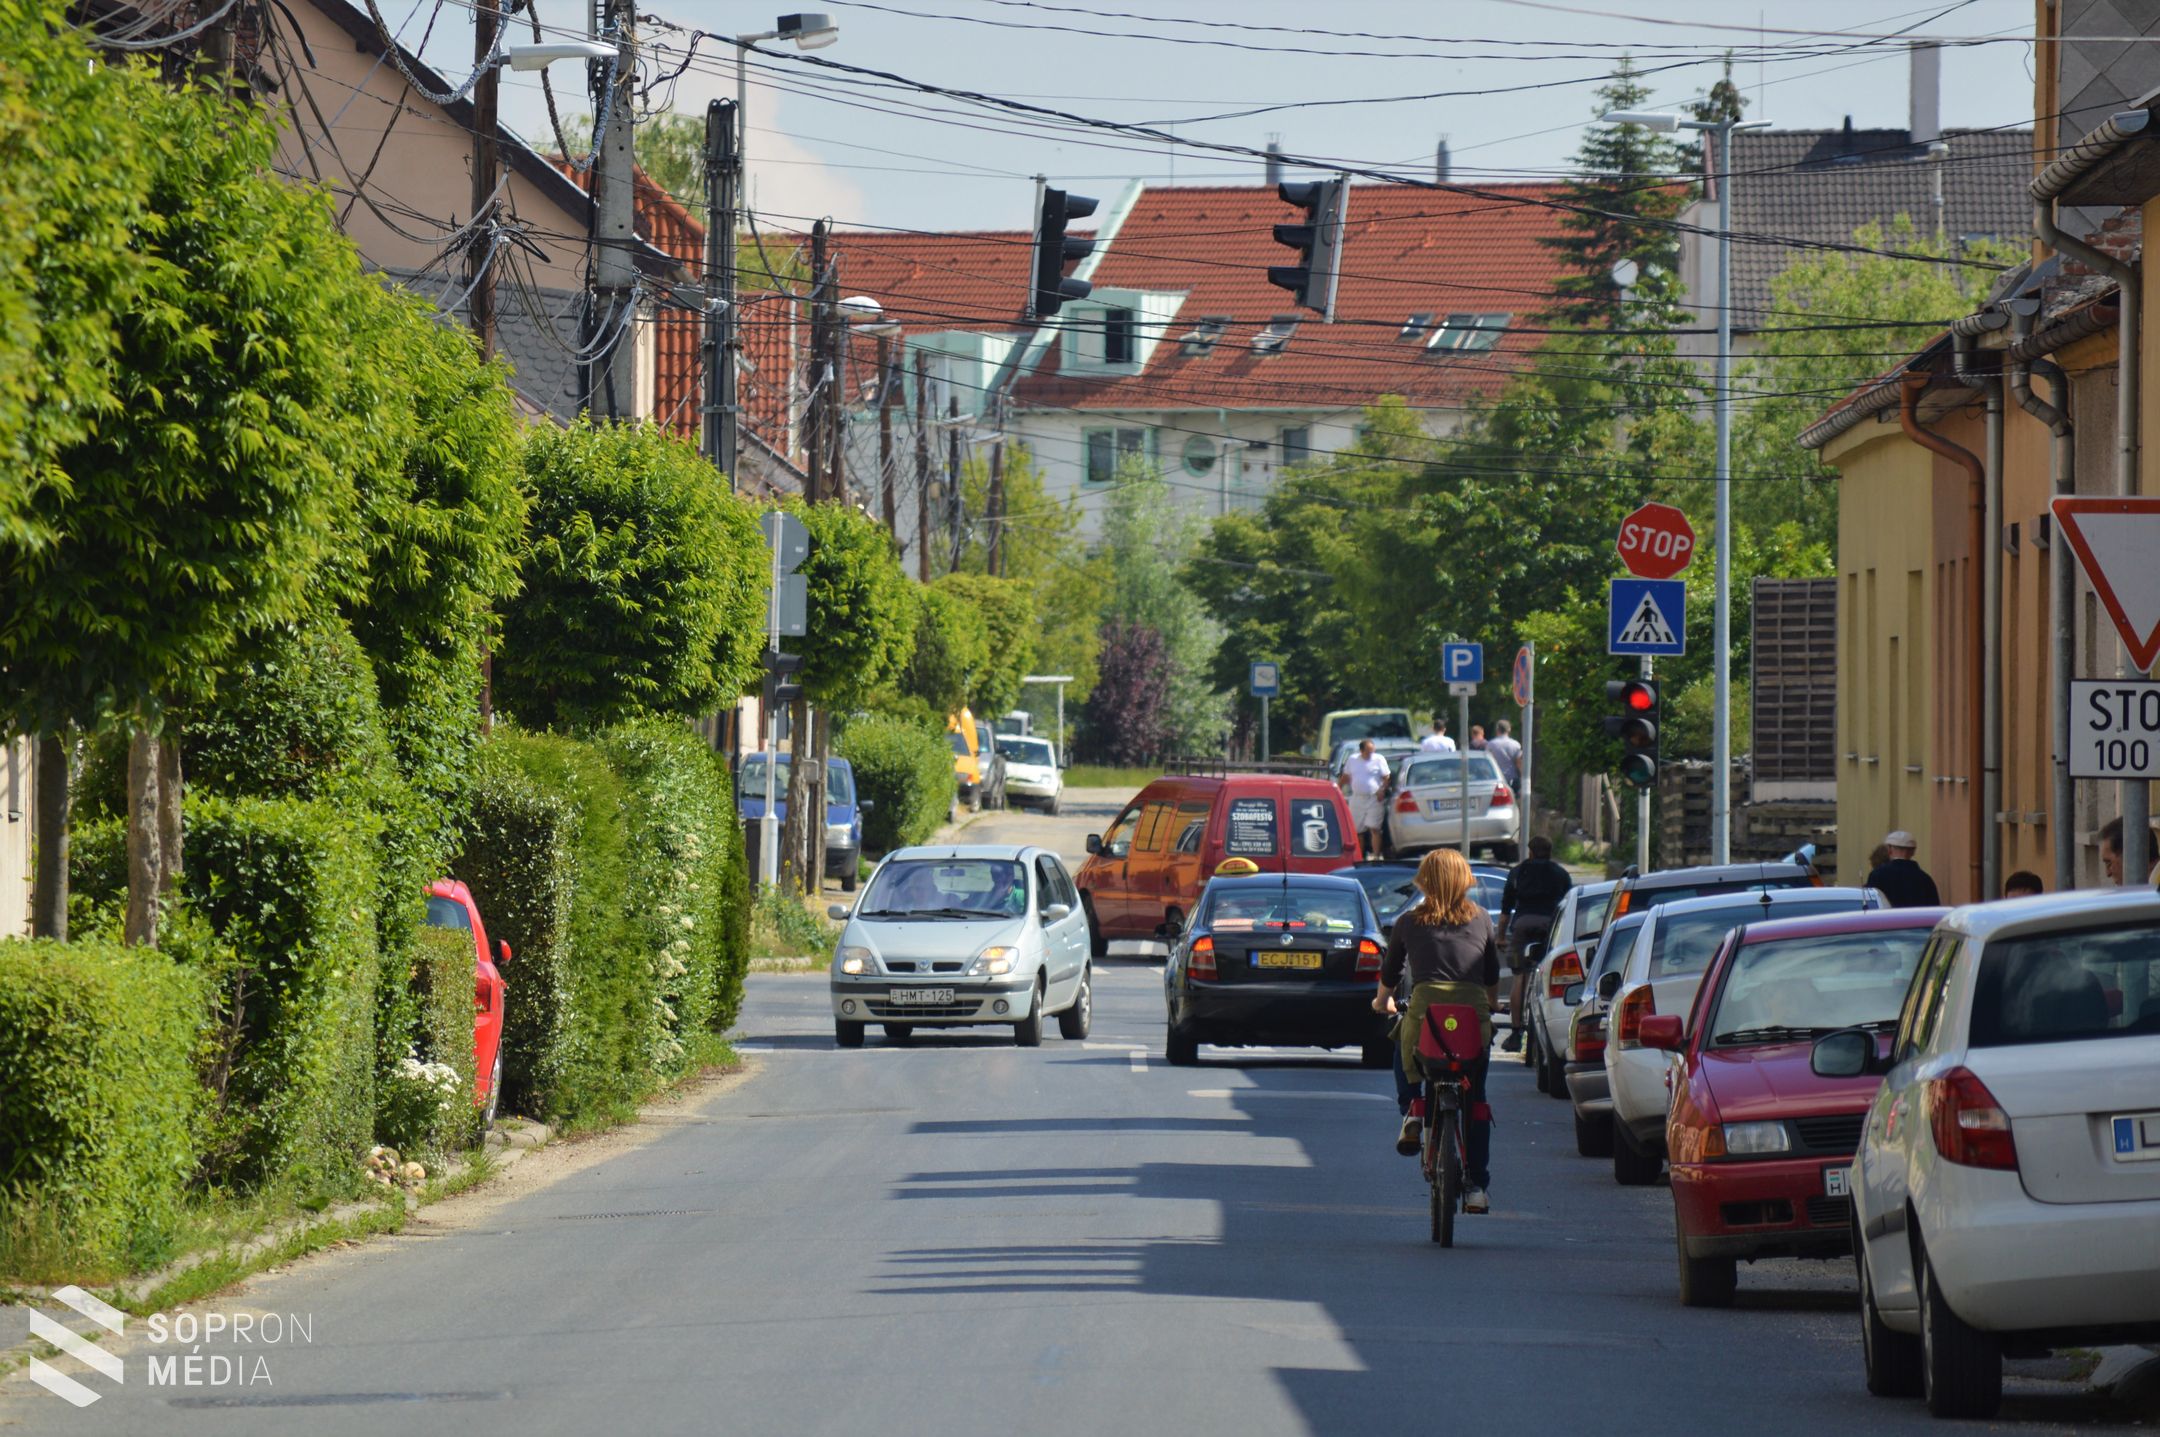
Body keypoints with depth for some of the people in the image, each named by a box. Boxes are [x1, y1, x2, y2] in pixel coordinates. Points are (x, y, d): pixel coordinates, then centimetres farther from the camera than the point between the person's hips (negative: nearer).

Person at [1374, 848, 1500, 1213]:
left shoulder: (1408, 923, 12)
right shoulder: (1481, 921, 15)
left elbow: (1390, 972, 24)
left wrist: (1382, 1001, 45)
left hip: (1425, 1008, -1)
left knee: (1404, 1054, 33)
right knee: (1476, 1100, 13)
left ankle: (1410, 1111, 8)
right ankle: (1476, 1185, 7)